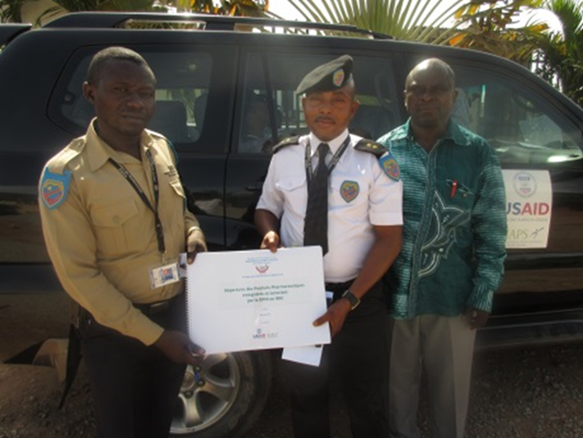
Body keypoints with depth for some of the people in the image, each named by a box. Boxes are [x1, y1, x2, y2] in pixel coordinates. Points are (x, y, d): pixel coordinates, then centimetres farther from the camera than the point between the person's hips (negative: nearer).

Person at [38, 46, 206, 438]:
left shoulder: (161, 148, -4)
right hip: (117, 331, -4)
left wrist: (193, 232, -10)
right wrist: (153, 335, -18)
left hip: (178, 312, 5)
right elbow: (78, 275, -19)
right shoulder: (66, 174, -21)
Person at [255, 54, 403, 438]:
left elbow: (389, 239, -12)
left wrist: (348, 302, -19)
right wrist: (270, 233, -12)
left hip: (358, 299, -2)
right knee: (305, 394, 22)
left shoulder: (376, 162, -12)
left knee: (365, 397, 18)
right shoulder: (285, 157, -1)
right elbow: (266, 208, 13)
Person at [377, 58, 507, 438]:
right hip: (393, 294, 1)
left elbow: (491, 233, -1)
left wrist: (483, 295, -4)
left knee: (450, 386, 17)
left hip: (452, 297, -1)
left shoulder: (478, 155, -3)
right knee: (399, 381, 20)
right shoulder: (384, 149, -1)